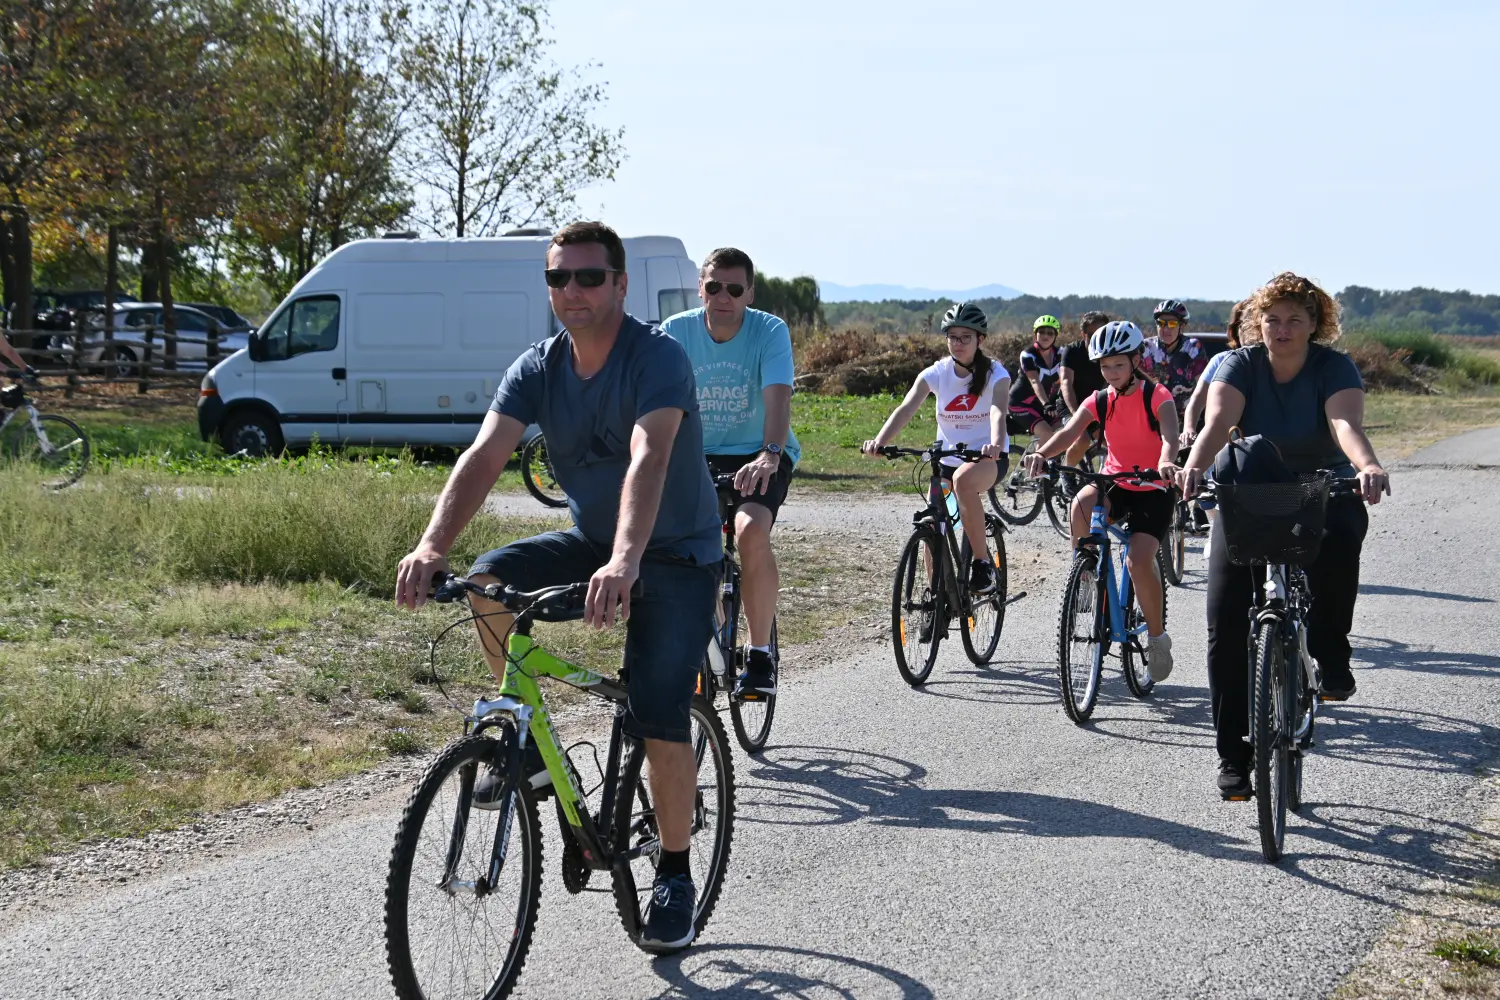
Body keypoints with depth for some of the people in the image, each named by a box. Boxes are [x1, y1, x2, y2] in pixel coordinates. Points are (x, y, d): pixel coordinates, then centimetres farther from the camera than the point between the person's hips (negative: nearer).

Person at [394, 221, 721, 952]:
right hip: (590, 541, 5)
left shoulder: (658, 359, -23)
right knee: (487, 583, -22)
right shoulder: (539, 369, -6)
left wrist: (624, 564, -57)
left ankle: (675, 877, 3)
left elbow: (648, 460, -40)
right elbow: (484, 456, -20)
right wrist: (432, 547, -38)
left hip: (676, 553, -5)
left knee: (659, 720, -19)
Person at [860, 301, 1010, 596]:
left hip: (988, 458, -4)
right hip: (948, 457, 4)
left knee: (963, 479, -38)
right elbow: (906, 408, -21)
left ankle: (983, 561, -26)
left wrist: (995, 444, -54)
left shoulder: (995, 374, -12)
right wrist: (880, 441, -40)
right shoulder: (937, 373, -6)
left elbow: (999, 411, -32)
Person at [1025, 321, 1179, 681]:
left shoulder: (1157, 397, -9)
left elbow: (1169, 435, -27)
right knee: (1082, 503, -34)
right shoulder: (1099, 402, 1)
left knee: (1139, 561, -23)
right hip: (1114, 486, 3)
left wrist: (1166, 462, -51)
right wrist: (1042, 454, -37)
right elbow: (1070, 431, -16)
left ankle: (1157, 635, -1)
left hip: (1152, 491, -3)